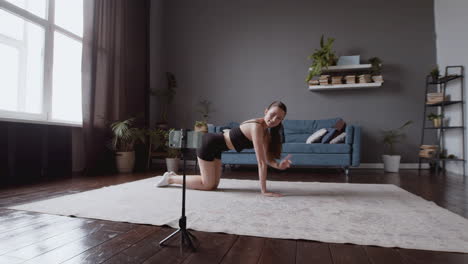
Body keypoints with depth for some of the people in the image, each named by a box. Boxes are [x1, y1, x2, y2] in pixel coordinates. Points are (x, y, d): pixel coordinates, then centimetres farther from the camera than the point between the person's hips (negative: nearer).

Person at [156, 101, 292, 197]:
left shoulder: (266, 131, 0)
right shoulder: (257, 127, -28)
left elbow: (267, 158, 0)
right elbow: (261, 162, -30)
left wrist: (278, 165, -21)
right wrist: (264, 190, -28)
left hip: (215, 146, 9)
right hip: (208, 143, -9)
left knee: (213, 185, 12)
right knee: (208, 185, -2)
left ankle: (175, 176, 27)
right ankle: (171, 178, 15)